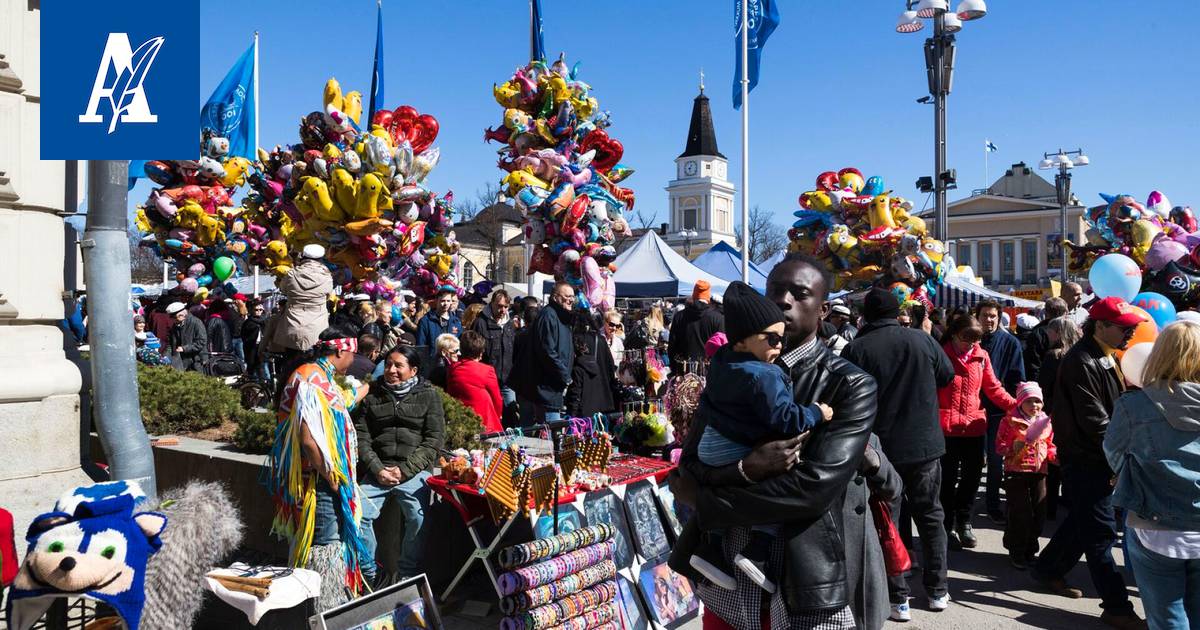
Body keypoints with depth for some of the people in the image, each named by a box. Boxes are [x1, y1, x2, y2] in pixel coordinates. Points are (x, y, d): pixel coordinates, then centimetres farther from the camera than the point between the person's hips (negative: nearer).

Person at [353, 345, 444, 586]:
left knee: (418, 519, -20)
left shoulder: (429, 395, 7)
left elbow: (435, 439, 1)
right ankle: (369, 574, 4)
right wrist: (377, 469, -8)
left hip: (414, 471, -2)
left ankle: (407, 577, -1)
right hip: (378, 470, 2)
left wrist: (405, 470, -8)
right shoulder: (372, 395, 14)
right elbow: (361, 435, 7)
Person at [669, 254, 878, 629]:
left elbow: (816, 486, -19)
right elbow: (689, 467, -2)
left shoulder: (850, 386, -9)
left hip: (803, 590, -3)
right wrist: (746, 469, -24)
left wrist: (702, 499, -11)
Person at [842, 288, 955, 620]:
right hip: (925, 443, 3)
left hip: (880, 447, -2)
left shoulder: (855, 349, -12)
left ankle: (898, 599, 10)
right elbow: (947, 375, 12)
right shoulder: (922, 339, -4)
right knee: (931, 515, 18)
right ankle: (937, 589, 27)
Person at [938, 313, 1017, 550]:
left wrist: (1015, 405, -5)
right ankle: (949, 526, 18)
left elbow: (993, 388, 8)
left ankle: (963, 522, 31)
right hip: (947, 427, -4)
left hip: (974, 426, 4)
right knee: (949, 477, 4)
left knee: (972, 476, 13)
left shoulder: (981, 356, 3)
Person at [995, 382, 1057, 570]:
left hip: (1039, 472, 5)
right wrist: (1017, 446, -23)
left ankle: (1030, 549, 24)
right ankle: (1016, 552, 10)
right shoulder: (1010, 421, -5)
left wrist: (1055, 456, 0)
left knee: (1039, 512, 8)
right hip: (1016, 471, -5)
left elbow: (1050, 446, 19)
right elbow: (1000, 446, -8)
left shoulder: (1046, 422, 11)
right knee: (1020, 512, -3)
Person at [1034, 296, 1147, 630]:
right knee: (1101, 531, -3)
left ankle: (1047, 570, 36)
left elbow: (1117, 403, 19)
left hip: (1099, 457, 10)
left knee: (1082, 520, 19)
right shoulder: (1080, 362, -19)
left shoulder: (1108, 357, 12)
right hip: (1085, 459, -10)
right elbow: (1094, 420, -22)